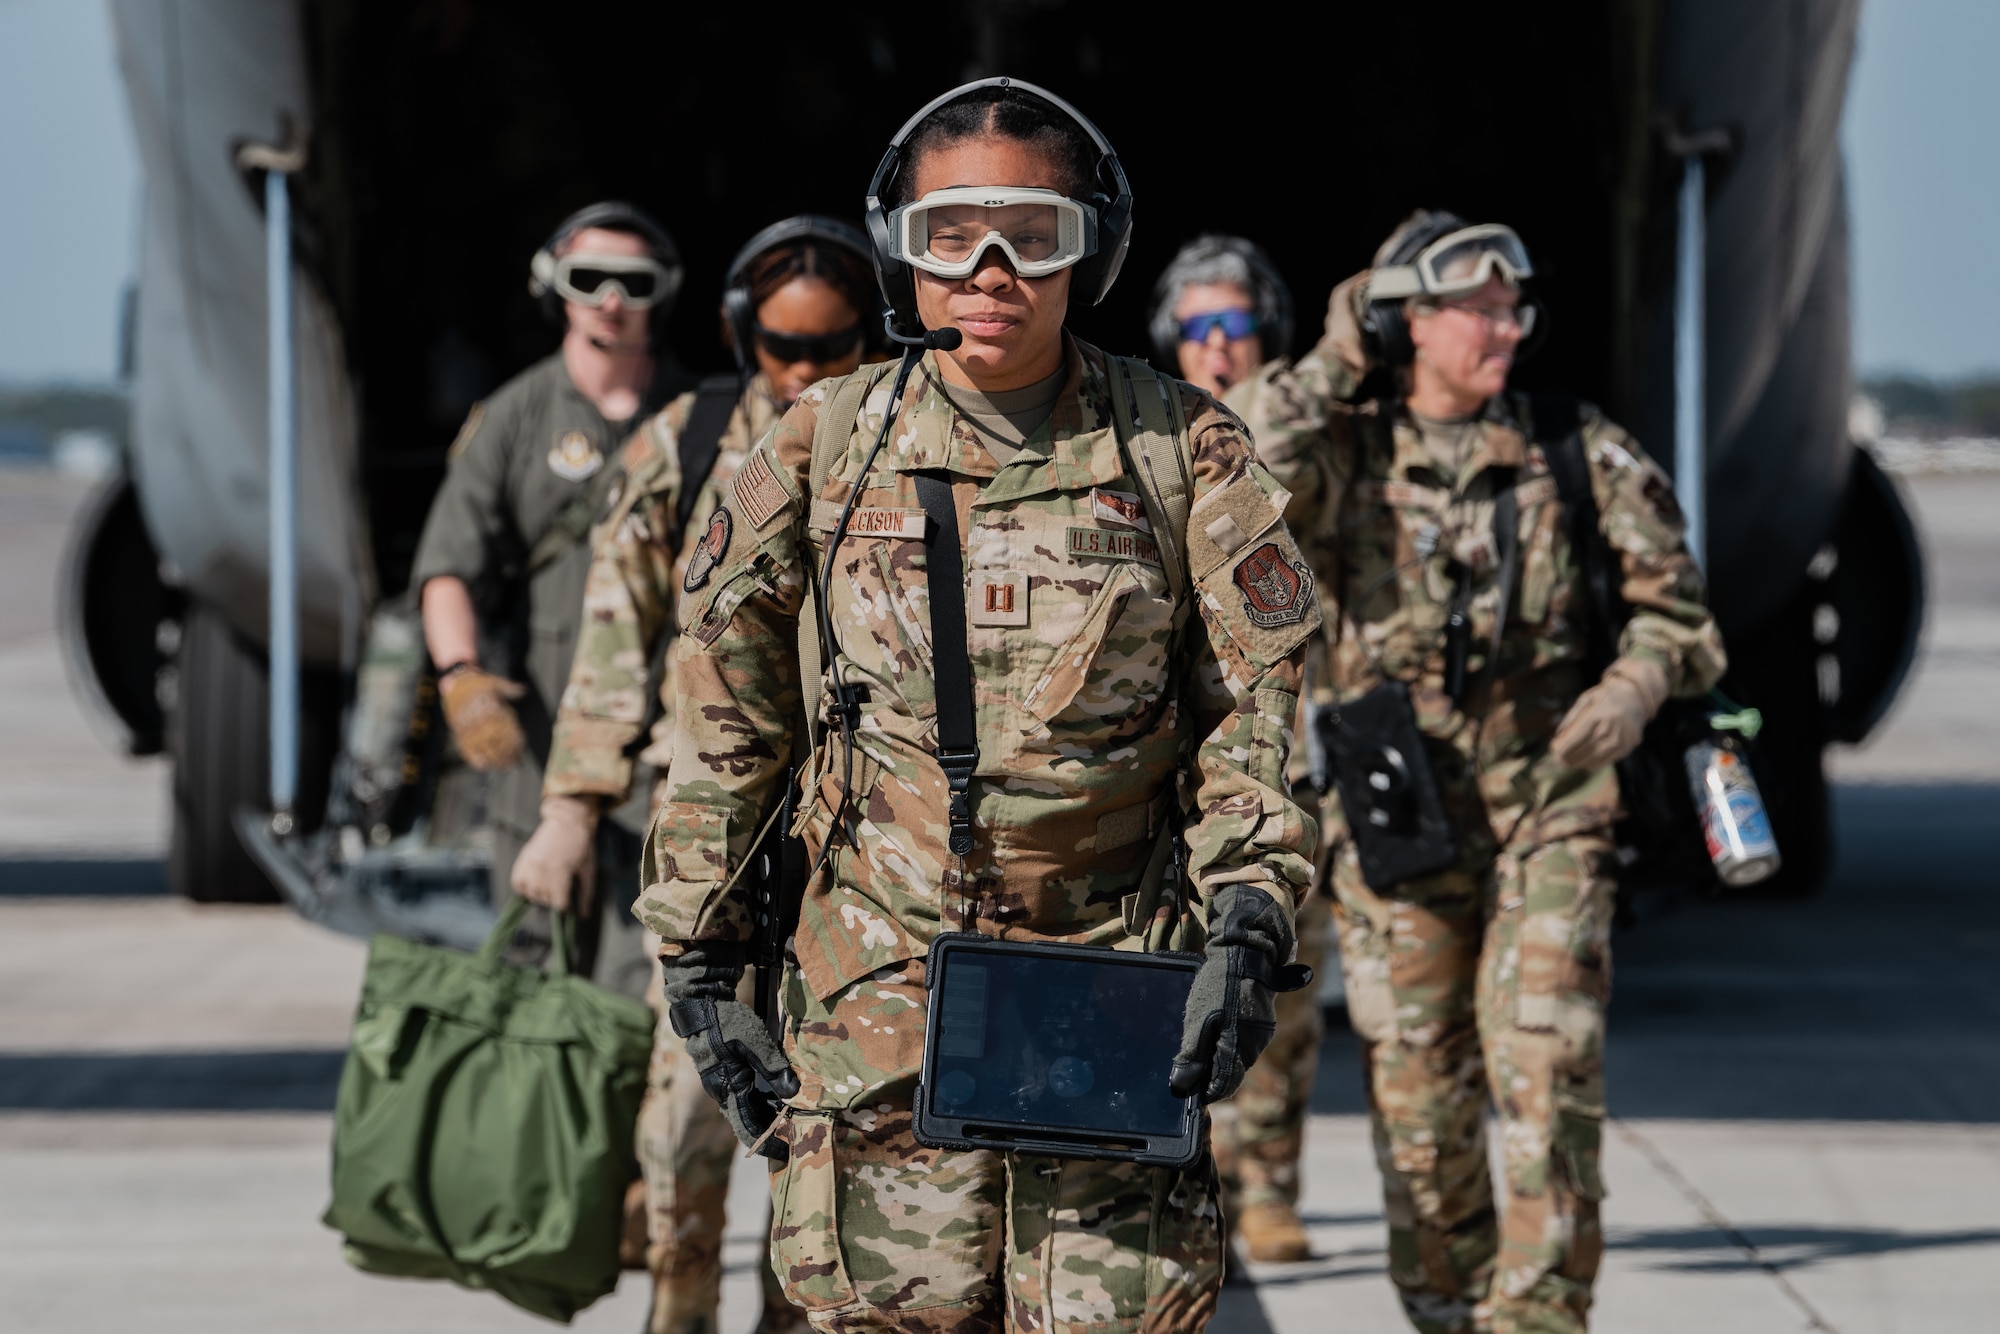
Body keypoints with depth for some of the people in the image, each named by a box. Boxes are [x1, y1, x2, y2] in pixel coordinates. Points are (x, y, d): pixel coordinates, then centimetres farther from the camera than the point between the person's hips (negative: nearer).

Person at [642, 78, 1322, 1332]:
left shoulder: (1183, 451, 0)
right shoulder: (822, 452, 2)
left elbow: (1261, 710, 2)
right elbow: (725, 725, 9)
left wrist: (1249, 930, -9)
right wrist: (702, 961, 6)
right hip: (878, 992, 1)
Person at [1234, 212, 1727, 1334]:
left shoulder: (1573, 452, 3)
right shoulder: (1348, 457, 1)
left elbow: (1676, 599, 10)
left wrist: (1641, 683, -11)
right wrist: (1339, 359, -10)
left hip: (1550, 804, 0)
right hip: (1401, 815, 0)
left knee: (1546, 1064, -14)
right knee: (1419, 1087, 5)